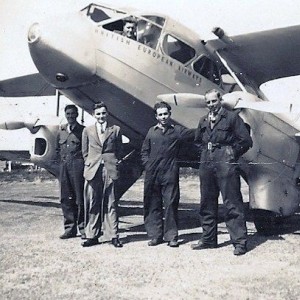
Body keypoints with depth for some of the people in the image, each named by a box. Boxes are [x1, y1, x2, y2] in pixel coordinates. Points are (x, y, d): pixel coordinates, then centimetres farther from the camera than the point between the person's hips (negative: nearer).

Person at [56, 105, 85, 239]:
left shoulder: (82, 130, 2)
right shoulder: (61, 130, 15)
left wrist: (80, 158, -7)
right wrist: (62, 159, 13)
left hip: (77, 166, -5)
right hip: (64, 166, 5)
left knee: (80, 198, -4)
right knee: (66, 198, 5)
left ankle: (83, 228, 3)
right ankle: (70, 228, 13)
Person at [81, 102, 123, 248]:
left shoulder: (115, 130, 9)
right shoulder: (87, 131, 11)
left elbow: (118, 150, 14)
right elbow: (85, 152, 15)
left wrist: (113, 163, 7)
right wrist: (90, 164, 8)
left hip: (110, 170, -1)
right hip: (92, 171, 1)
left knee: (110, 204, 0)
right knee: (92, 204, 2)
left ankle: (114, 236, 6)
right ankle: (92, 236, 10)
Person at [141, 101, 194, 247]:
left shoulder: (177, 130, 5)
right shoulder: (152, 131, 12)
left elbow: (194, 134, -2)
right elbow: (144, 151, 16)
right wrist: (148, 164, 3)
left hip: (170, 174, -2)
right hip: (152, 174, 3)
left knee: (171, 204, -2)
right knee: (152, 205, 5)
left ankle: (171, 236, 6)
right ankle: (155, 235, 15)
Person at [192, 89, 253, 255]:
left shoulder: (231, 117, 0)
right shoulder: (203, 121, 15)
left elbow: (246, 141, -2)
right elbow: (197, 140, 29)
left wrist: (232, 153, 0)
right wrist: (205, 153, 14)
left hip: (225, 165, -6)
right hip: (206, 165, 6)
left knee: (232, 204, -5)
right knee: (207, 204, 12)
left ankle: (240, 242, 1)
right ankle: (208, 239, 23)